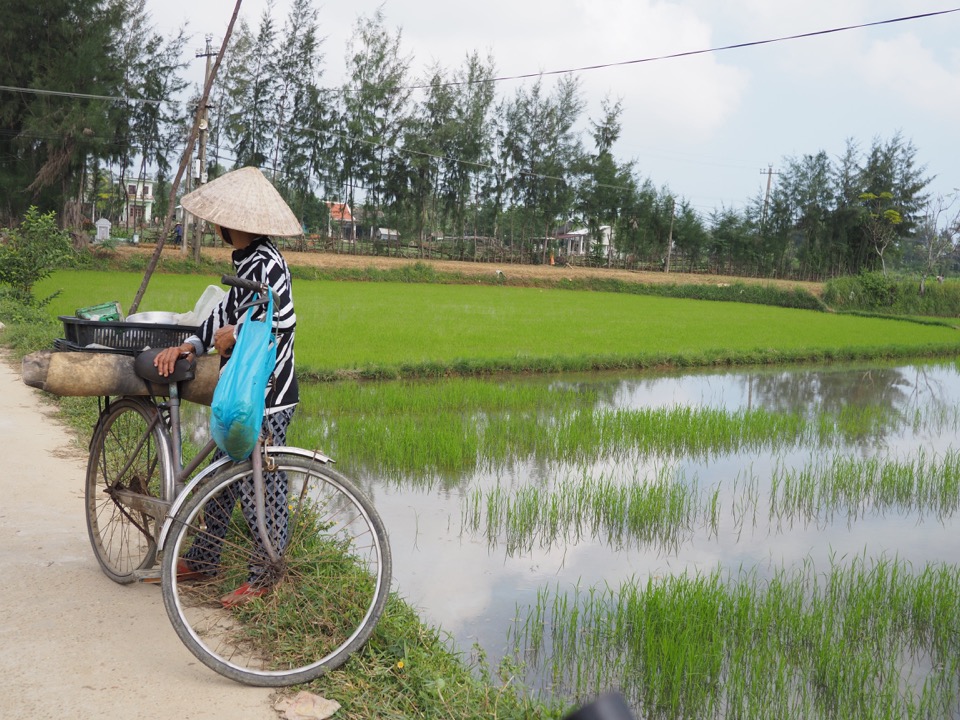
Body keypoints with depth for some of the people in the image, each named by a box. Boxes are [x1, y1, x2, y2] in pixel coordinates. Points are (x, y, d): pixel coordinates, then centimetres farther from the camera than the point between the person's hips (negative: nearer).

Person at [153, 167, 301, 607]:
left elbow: (283, 321, -29)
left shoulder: (264, 264, -19)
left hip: (266, 397, -10)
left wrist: (233, 335, -16)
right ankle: (203, 558, 34)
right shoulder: (247, 260, 12)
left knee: (260, 484, 0)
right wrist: (189, 345, 4)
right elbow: (228, 313, 16)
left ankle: (268, 576, 15)